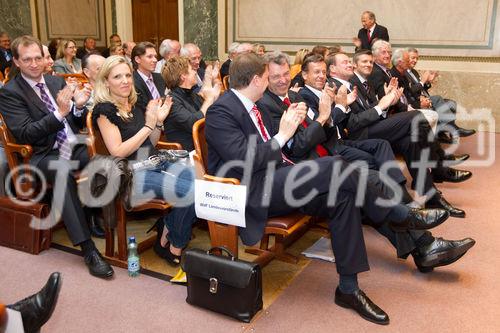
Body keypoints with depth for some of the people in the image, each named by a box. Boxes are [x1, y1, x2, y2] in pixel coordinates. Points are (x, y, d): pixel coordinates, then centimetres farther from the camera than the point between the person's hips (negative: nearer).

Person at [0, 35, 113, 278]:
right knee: (63, 171, -38)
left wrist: (79, 106, -9)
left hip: (75, 147, 5)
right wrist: (59, 113, -21)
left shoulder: (57, 81, 14)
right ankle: (88, 249, -37)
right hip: (43, 155, -4)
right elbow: (24, 134, -11)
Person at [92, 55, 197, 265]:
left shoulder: (136, 105, 14)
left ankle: (167, 227, 3)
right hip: (131, 174, -7)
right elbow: (117, 152, -14)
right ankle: (172, 245, 3)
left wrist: (158, 122, 1)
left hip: (157, 164, 7)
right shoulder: (104, 110, -5)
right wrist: (148, 125, -13)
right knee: (190, 191, -22)